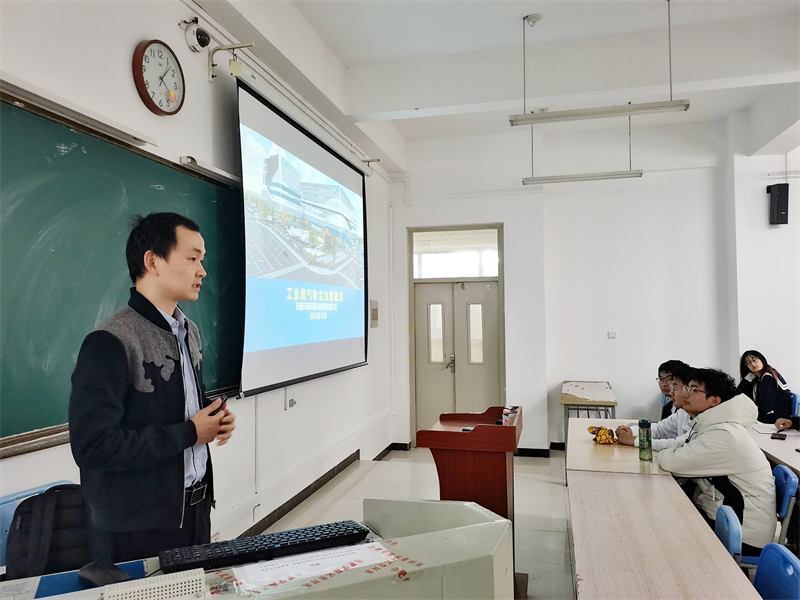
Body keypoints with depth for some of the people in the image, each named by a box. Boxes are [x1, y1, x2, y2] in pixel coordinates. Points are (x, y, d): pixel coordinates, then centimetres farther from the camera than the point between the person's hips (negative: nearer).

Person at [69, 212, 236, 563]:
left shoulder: (190, 332, 8)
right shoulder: (110, 343, -20)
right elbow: (93, 446, -26)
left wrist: (214, 416, -2)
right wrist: (189, 433, -19)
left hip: (196, 505, 8)